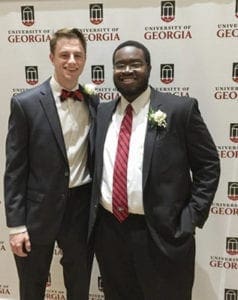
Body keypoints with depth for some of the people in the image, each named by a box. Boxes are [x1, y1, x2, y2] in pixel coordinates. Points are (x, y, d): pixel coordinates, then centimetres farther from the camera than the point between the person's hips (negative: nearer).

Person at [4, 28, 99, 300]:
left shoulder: (94, 102, 2)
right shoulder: (25, 103, -9)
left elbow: (96, 156, 9)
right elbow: (14, 169, -9)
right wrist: (16, 224, -10)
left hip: (83, 207, 3)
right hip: (39, 210, -2)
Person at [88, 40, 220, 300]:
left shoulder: (180, 109, -7)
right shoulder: (102, 112, 7)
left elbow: (209, 166, -4)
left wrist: (191, 218, -10)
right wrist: (94, 215, 6)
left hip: (161, 233, -4)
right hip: (108, 230, 5)